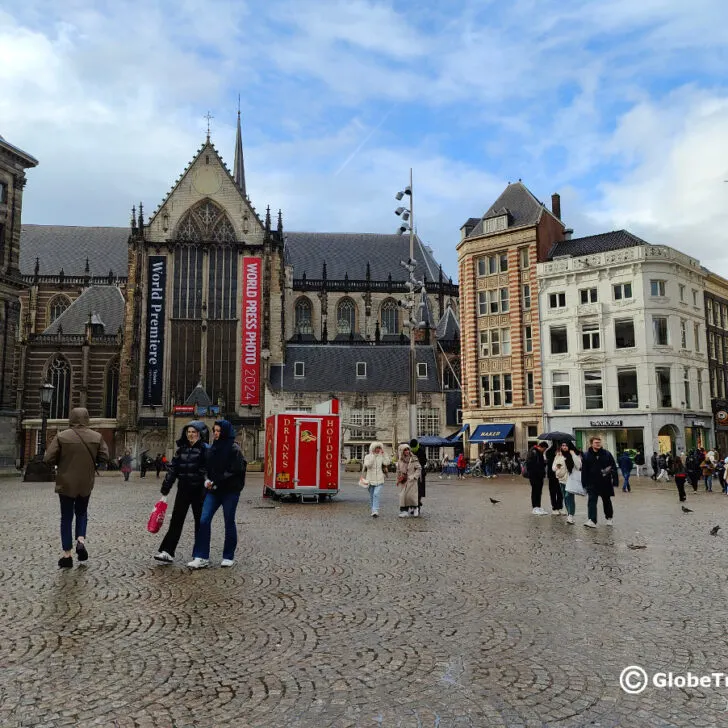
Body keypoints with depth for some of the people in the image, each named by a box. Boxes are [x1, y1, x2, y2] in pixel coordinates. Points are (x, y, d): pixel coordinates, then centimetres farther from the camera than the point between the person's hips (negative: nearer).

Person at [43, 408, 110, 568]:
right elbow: (104, 457, -4)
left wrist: (61, 463, 8)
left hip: (66, 483, -2)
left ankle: (67, 555, 9)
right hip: (86, 483, 2)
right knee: (82, 512, 22)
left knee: (66, 517, 9)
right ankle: (81, 540, -1)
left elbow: (48, 459, -12)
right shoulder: (97, 437, -5)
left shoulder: (62, 436, -11)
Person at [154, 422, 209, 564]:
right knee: (176, 520, 1)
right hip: (183, 490, 5)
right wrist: (165, 491, 9)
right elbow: (173, 469, 10)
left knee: (200, 522, 6)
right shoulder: (181, 449, 9)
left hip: (199, 491, -5)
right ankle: (167, 552, 1)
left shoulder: (205, 449, -7)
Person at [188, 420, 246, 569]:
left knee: (229, 522, 6)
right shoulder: (212, 449, 10)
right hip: (214, 490, 6)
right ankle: (201, 557, 0)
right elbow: (208, 468, 17)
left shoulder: (234, 449, -10)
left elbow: (235, 471, -16)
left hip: (230, 491, -5)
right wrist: (208, 480, -3)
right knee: (204, 520, -5)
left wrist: (217, 482, -18)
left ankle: (228, 557, 19)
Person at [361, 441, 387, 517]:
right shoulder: (368, 456, 2)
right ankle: (373, 510, 23)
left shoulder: (381, 456, 7)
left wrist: (383, 454, -7)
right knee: (371, 496, 9)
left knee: (376, 494, -15)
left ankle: (375, 511, -20)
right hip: (370, 479, 1)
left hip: (379, 479, -1)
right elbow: (368, 465, -14)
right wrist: (373, 456, -13)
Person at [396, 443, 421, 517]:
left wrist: (414, 476, -11)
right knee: (403, 495, 0)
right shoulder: (400, 460, 7)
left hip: (411, 481, -4)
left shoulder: (413, 459, -6)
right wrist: (398, 479, 13)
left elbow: (419, 468, -5)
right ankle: (404, 511, 7)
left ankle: (415, 508, 17)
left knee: (410, 495, -6)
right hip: (403, 481, 4)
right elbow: (398, 471, 18)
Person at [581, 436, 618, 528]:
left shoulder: (607, 454, -2)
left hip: (605, 482, 1)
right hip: (592, 483, -1)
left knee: (606, 501, 16)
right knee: (592, 501, -10)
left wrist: (615, 480, -6)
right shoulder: (586, 456, -2)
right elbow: (584, 471, 0)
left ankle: (609, 518, 36)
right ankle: (592, 521, -14)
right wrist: (584, 484, -3)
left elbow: (613, 468, -1)